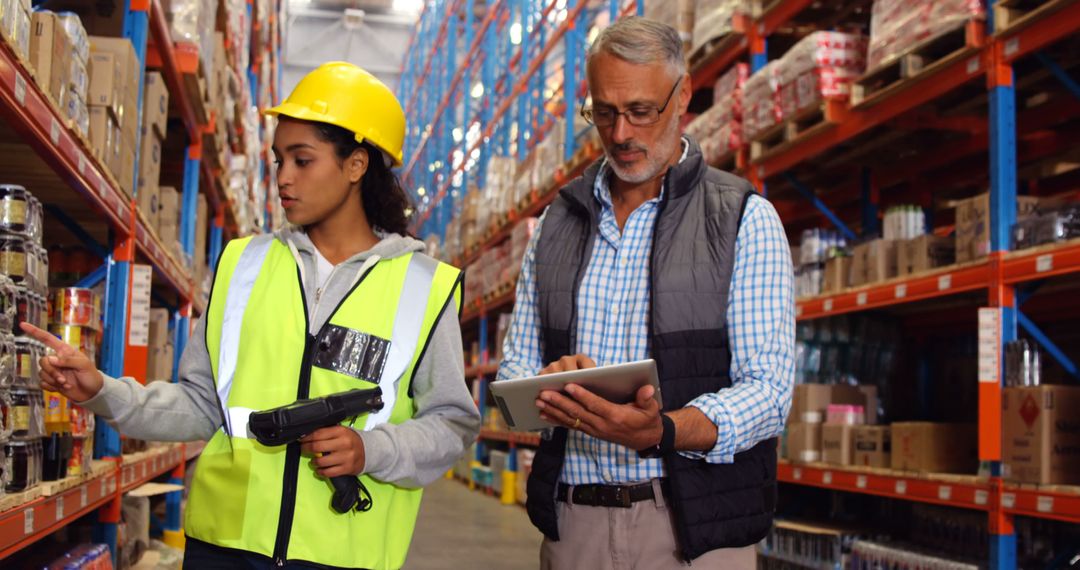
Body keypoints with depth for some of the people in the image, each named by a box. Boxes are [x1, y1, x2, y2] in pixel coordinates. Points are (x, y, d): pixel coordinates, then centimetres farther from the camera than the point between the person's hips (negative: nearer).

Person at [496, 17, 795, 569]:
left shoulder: (745, 218, -4)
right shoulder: (559, 220, 10)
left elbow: (767, 391, -10)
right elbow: (515, 362, 13)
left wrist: (662, 431, -28)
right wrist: (546, 385, -11)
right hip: (571, 520, 4)